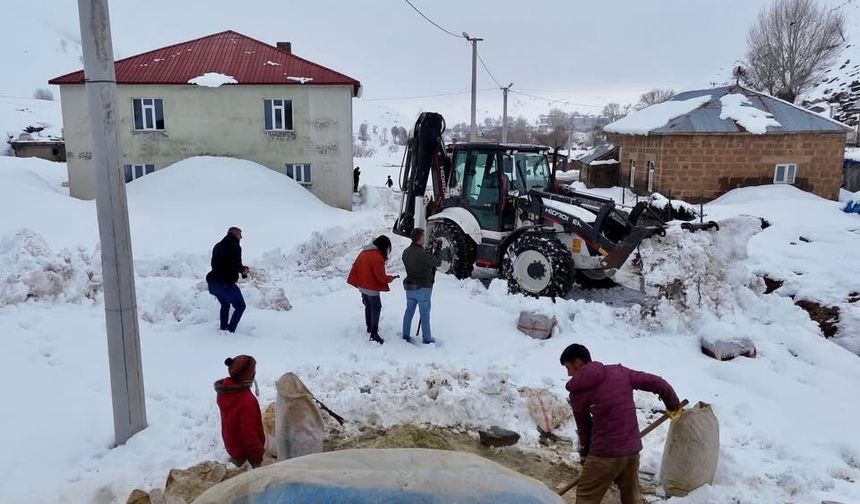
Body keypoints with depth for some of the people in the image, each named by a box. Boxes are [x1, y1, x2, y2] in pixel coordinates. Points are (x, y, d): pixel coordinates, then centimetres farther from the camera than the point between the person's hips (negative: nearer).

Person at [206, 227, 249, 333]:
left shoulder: (217, 246, 16)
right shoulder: (235, 246, -10)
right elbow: (236, 266, -19)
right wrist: (243, 270, 4)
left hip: (213, 283, 8)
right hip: (226, 283, -8)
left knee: (225, 304, 28)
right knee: (240, 306, 3)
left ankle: (223, 328, 26)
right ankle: (230, 330, -7)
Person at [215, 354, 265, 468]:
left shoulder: (224, 390, -15)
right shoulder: (247, 402, -40)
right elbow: (250, 434, -31)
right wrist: (258, 456, -17)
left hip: (231, 443, 7)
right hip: (245, 449, -7)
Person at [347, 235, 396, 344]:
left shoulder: (364, 252, 3)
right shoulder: (377, 257, -23)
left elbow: (355, 266, 12)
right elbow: (381, 277, -22)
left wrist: (358, 282, 18)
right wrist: (391, 278, -4)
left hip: (362, 286, 8)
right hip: (372, 288, -8)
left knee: (368, 306, 22)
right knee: (376, 308, -1)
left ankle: (369, 327, 36)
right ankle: (374, 333, -5)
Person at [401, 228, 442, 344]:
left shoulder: (406, 252, 1)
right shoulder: (423, 254, -24)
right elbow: (438, 263, -12)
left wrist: (431, 250, 6)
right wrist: (437, 250, 0)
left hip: (409, 286, 7)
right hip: (423, 287, -7)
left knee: (409, 311, 16)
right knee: (425, 314, 5)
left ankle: (405, 336, 24)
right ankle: (427, 339, 14)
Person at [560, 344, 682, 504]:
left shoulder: (578, 391, -5)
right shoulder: (619, 371, 4)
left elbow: (583, 427, 4)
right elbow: (656, 383, 7)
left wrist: (584, 455, 19)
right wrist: (673, 404, 24)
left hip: (604, 453, -5)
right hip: (633, 448, 5)